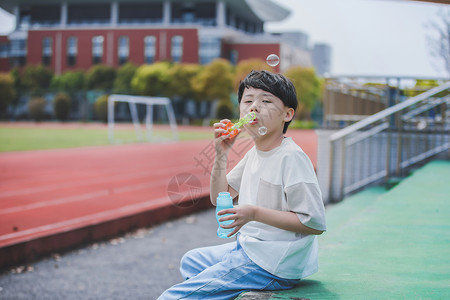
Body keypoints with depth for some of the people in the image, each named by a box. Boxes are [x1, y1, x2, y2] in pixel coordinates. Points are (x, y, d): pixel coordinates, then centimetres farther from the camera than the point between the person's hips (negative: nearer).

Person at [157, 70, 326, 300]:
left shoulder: (292, 158, -19)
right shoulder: (253, 154, 9)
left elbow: (315, 224, -23)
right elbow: (219, 197, 16)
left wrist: (255, 213, -25)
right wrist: (221, 155, 1)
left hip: (273, 266, -9)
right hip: (247, 247, 10)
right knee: (191, 261, 32)